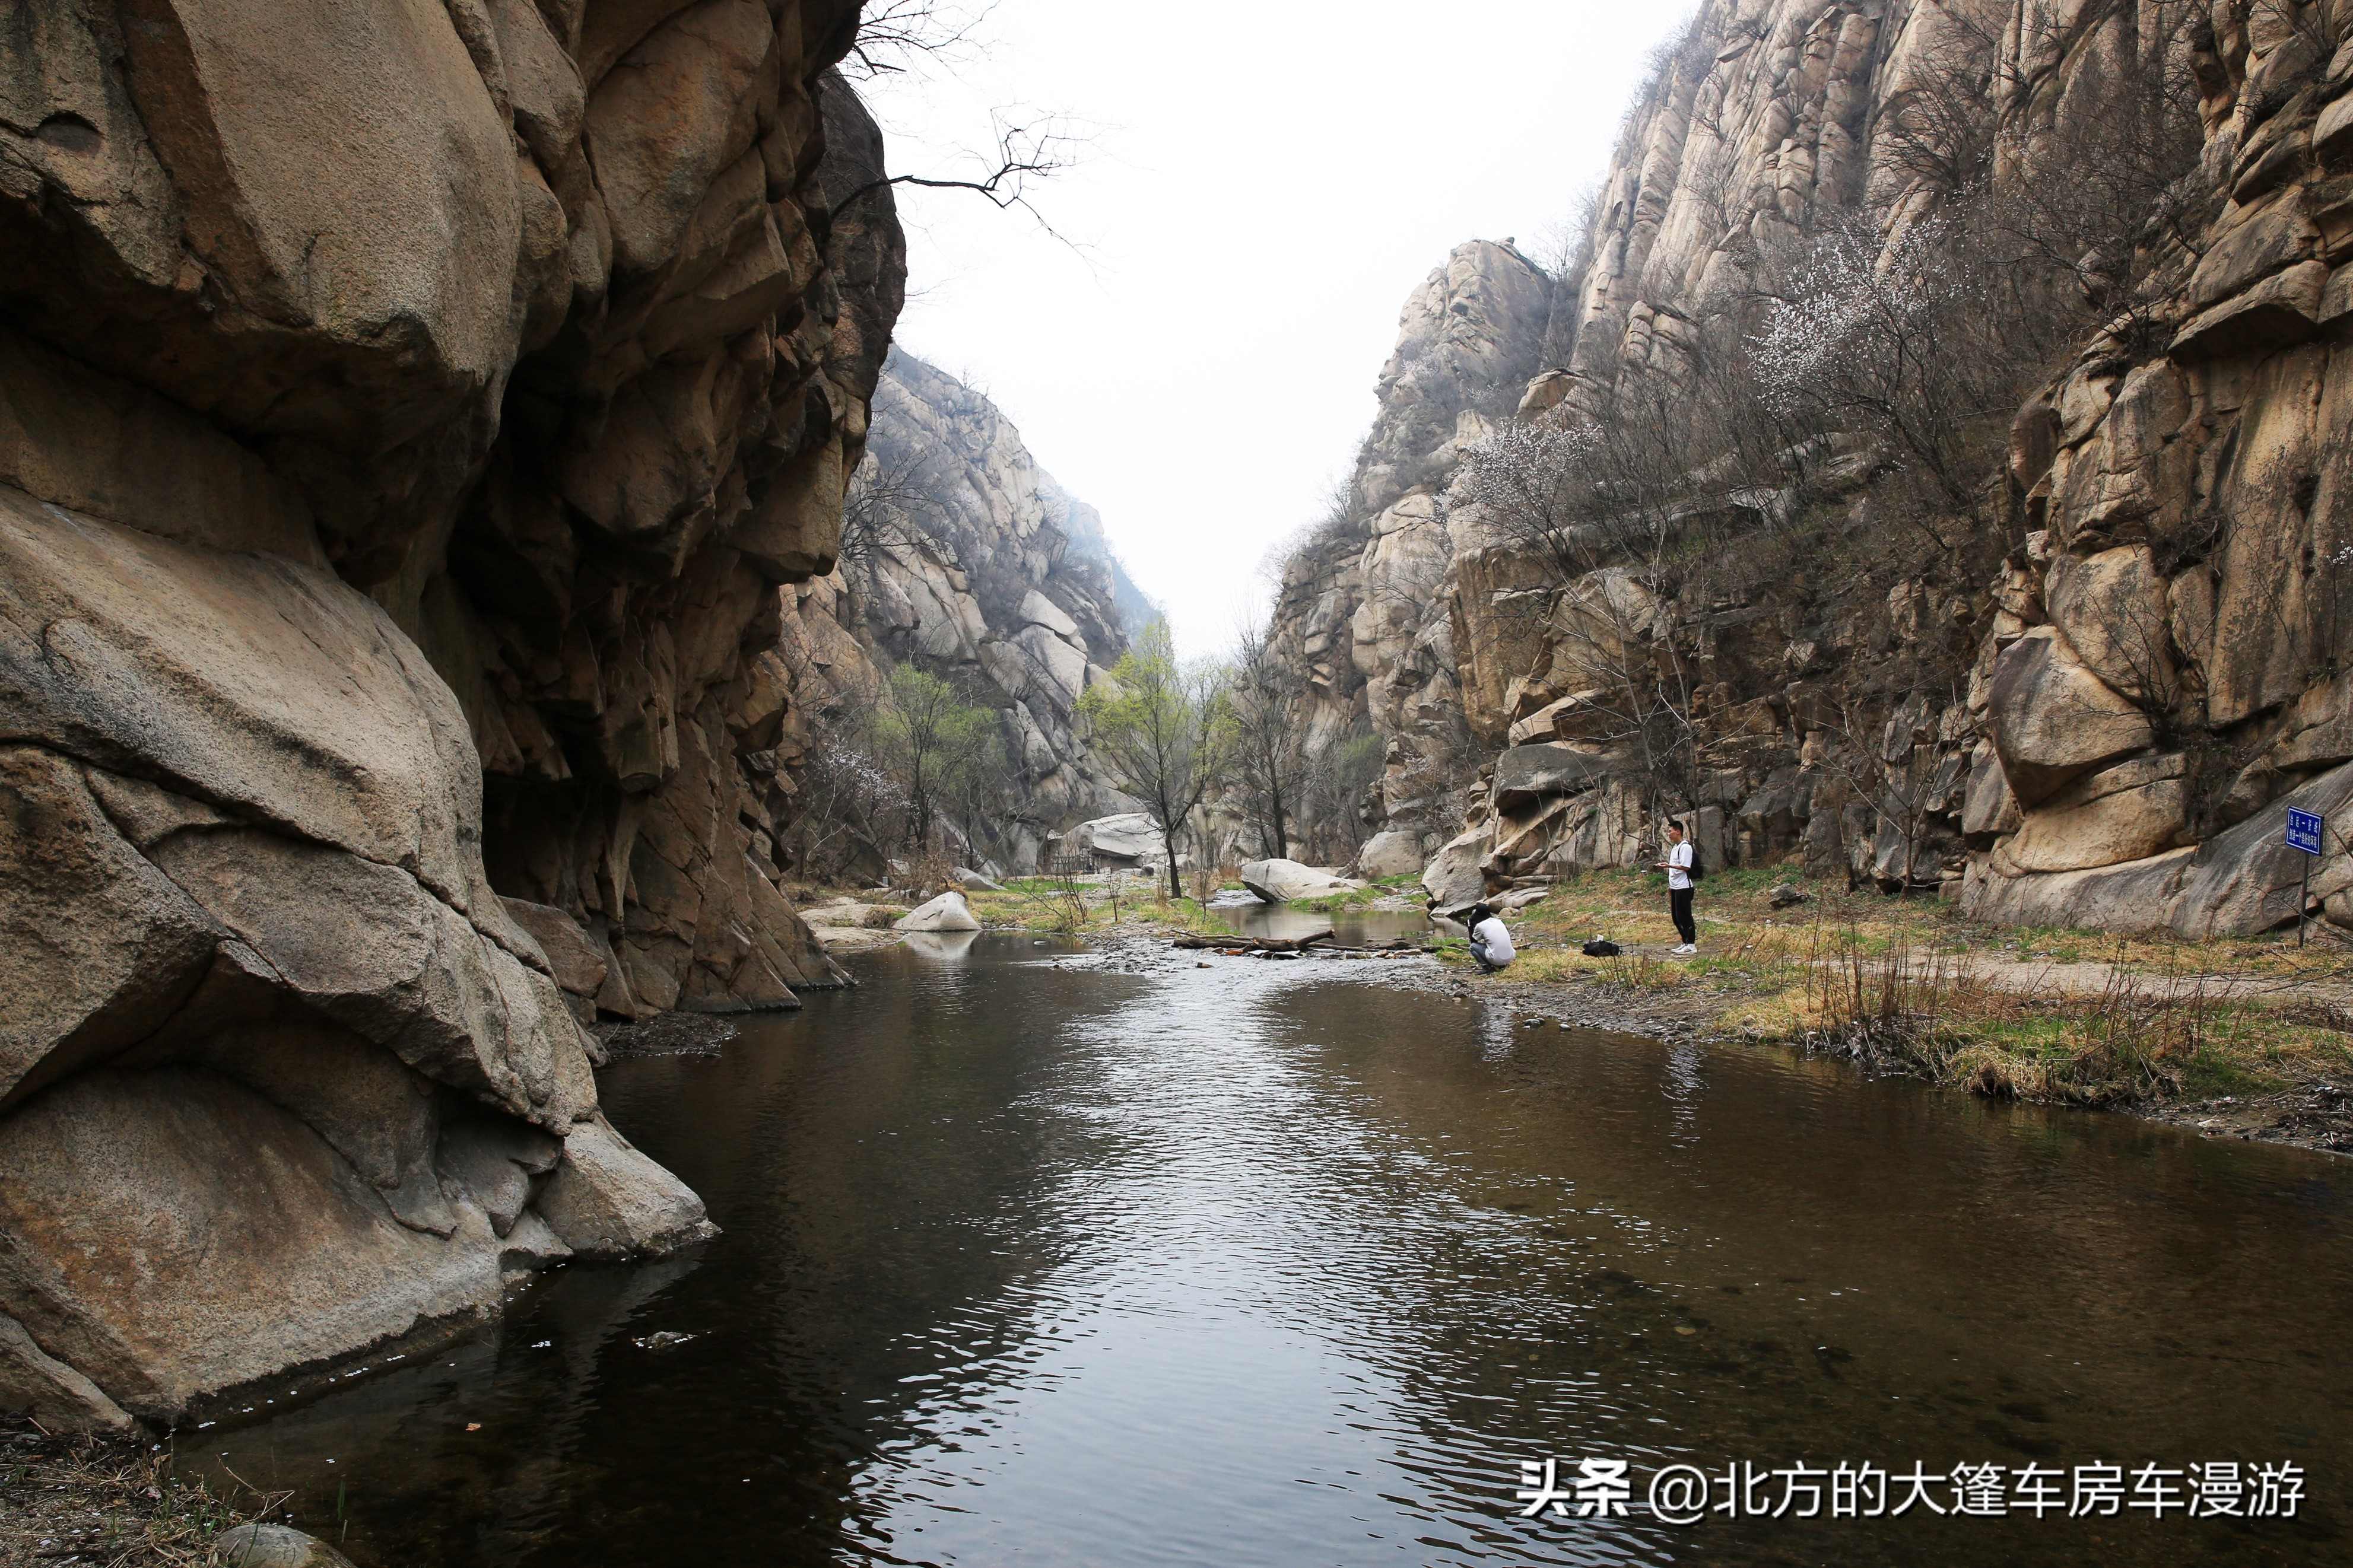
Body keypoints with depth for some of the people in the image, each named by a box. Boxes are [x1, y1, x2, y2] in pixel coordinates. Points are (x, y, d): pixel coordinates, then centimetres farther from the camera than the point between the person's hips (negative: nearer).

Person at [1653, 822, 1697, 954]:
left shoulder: (1685, 847, -13)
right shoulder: (1675, 847, 17)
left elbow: (1685, 867, -21)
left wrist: (1669, 866, -30)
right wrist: (1671, 885, 21)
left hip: (1683, 887, -10)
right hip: (1675, 887, 10)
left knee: (1684, 916, -7)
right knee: (1676, 917, 12)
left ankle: (1691, 945, -2)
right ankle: (1686, 943, 19)